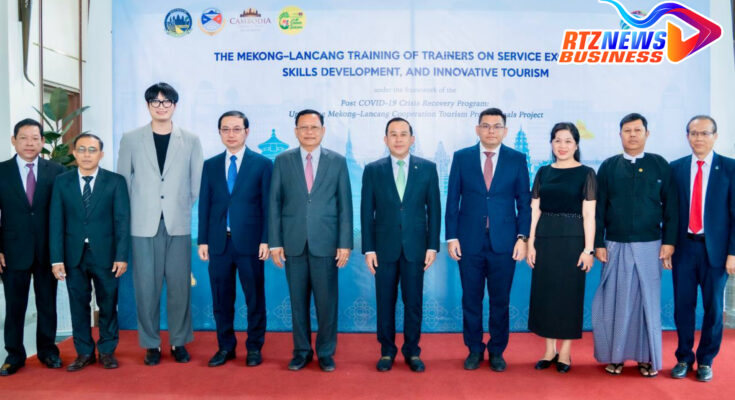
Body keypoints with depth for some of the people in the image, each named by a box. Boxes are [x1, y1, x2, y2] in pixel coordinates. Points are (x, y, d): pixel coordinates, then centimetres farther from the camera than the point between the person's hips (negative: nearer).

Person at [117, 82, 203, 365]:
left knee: (179, 285, 3)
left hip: (179, 224, 0)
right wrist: (136, 211, 6)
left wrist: (184, 209, 5)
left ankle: (179, 342, 17)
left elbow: (196, 182, 8)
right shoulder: (131, 140, 7)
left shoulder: (190, 140, 6)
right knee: (146, 286, 3)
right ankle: (151, 344, 16)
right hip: (144, 225, 0)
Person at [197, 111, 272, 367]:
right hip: (218, 242, 3)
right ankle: (226, 347, 24)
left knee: (255, 298, 6)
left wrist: (266, 240, -8)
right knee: (221, 298, 10)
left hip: (250, 242, -3)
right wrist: (202, 240, 3)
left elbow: (267, 205, -1)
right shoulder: (210, 165, 10)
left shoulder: (263, 164, 1)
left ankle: (254, 347, 20)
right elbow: (204, 205, 9)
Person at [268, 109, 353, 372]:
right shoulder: (283, 161, 6)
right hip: (294, 243, 1)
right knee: (298, 301, 9)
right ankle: (301, 351, 24)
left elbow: (344, 204, 2)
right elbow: (274, 203, 5)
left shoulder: (338, 162, 4)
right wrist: (274, 242, 0)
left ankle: (326, 353, 20)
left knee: (327, 301, 4)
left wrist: (345, 243, -3)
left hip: (325, 243, -1)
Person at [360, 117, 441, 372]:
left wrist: (433, 246, -2)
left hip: (415, 247, 0)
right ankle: (387, 351, 22)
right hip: (385, 247, 0)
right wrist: (368, 249, -3)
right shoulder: (373, 170, 3)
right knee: (385, 302, 7)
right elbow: (367, 212, 2)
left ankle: (412, 351, 22)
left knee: (413, 302, 7)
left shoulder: (427, 168, 4)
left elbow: (433, 209, 4)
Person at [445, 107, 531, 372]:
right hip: (469, 241, 0)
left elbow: (524, 201, 4)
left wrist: (522, 237, -4)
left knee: (500, 300, 8)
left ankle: (497, 351, 24)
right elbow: (452, 200, 3)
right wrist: (452, 237, -2)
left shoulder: (517, 159, 4)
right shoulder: (461, 158, 4)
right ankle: (474, 349, 24)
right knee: (471, 299, 8)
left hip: (504, 242, 0)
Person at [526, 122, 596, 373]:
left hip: (572, 239, -3)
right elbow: (535, 211, 7)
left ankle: (565, 352, 18)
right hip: (545, 239, 3)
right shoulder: (543, 172, 8)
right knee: (544, 292, 7)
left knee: (570, 293, 4)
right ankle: (549, 351, 21)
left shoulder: (586, 174, -1)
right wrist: (531, 244, 0)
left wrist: (588, 249, -10)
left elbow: (589, 215, -5)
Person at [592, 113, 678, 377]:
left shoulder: (660, 165, 3)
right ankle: (615, 355, 17)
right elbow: (599, 208, 3)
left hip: (650, 246, 0)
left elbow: (670, 206, 3)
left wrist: (668, 242, -3)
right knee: (616, 301, 5)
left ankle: (647, 357, 19)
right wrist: (598, 243, -2)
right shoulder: (608, 167, 3)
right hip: (616, 246, 0)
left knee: (648, 300, 7)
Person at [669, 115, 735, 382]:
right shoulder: (676, 168, 4)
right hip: (684, 247, 1)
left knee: (713, 308, 9)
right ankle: (684, 358, 25)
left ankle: (705, 360, 26)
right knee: (683, 305, 8)